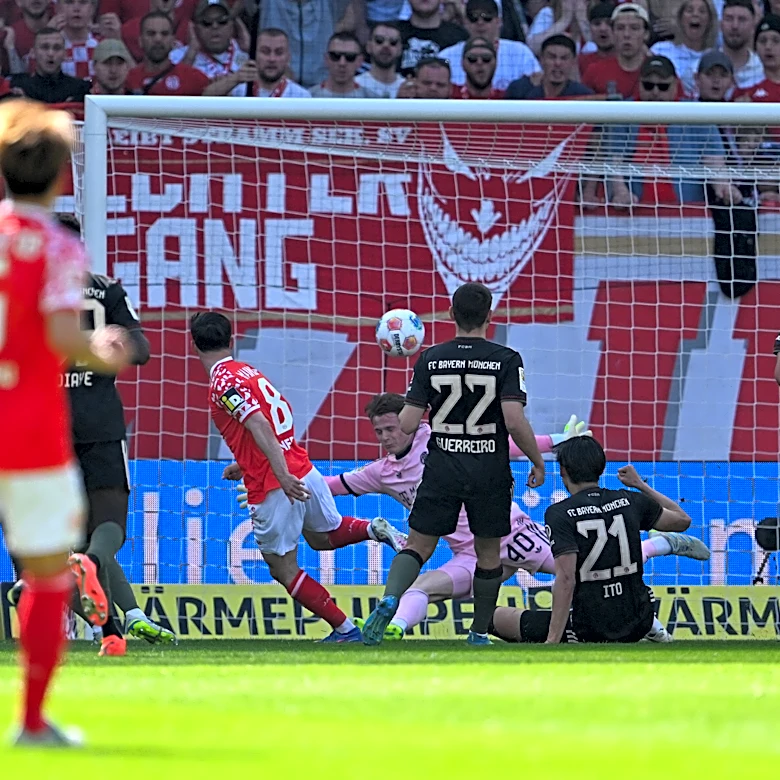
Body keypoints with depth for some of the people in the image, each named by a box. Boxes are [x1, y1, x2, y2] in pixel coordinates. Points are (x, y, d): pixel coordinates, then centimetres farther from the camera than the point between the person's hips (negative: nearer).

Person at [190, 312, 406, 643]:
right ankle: (375, 529, 7)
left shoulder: (223, 383, -10)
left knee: (283, 569, 6)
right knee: (324, 536, 32)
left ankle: (345, 630, 4)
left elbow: (259, 426, -23)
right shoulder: (248, 371, 15)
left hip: (275, 489, -8)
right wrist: (243, 466, 32)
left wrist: (282, 476, -31)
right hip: (303, 472, 8)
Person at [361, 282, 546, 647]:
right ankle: (479, 633, 18)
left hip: (442, 468, 1)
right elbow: (515, 421, -16)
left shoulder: (430, 359, -1)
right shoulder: (506, 360, -8)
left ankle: (389, 601, -20)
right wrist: (537, 462, -2)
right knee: (488, 552, 14)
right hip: (490, 472, -1)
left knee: (418, 545, 6)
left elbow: (407, 424, -3)